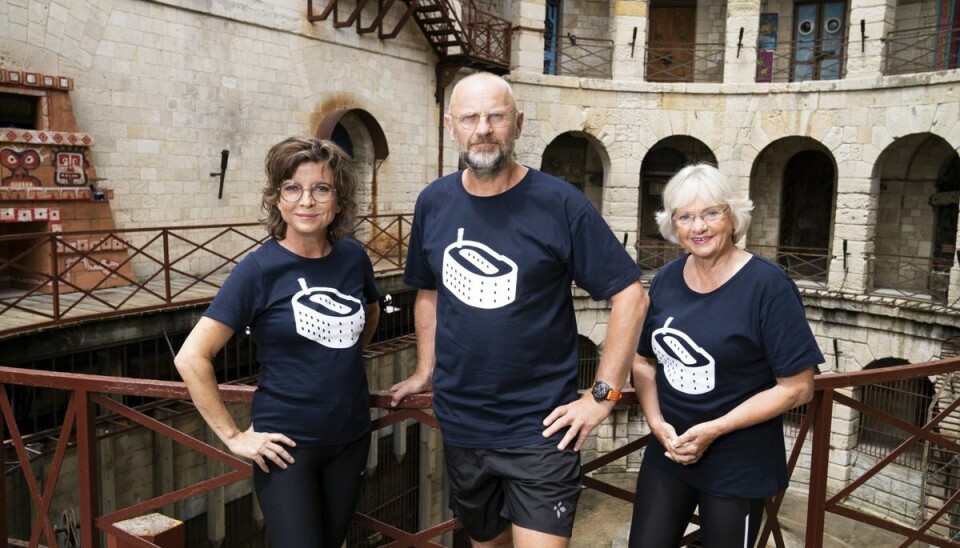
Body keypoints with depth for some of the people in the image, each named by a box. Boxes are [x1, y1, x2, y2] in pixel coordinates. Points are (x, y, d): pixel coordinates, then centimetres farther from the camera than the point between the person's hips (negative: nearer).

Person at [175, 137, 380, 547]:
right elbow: (191, 358, -16)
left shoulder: (353, 257, -3)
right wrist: (232, 436, -14)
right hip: (287, 444, -5)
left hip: (352, 436, 5)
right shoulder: (259, 269, -16)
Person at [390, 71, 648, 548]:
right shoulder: (433, 203, 1)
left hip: (539, 429, -4)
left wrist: (603, 394, -12)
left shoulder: (560, 203, -13)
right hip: (458, 424, 5)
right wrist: (426, 371, 11)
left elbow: (630, 294, -10)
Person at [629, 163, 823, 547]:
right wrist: (656, 422, -8)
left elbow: (797, 387, -15)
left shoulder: (767, 285, -15)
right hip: (667, 452, 4)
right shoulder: (666, 281, 0)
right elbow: (644, 360, 9)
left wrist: (714, 430, -19)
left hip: (738, 468, -4)